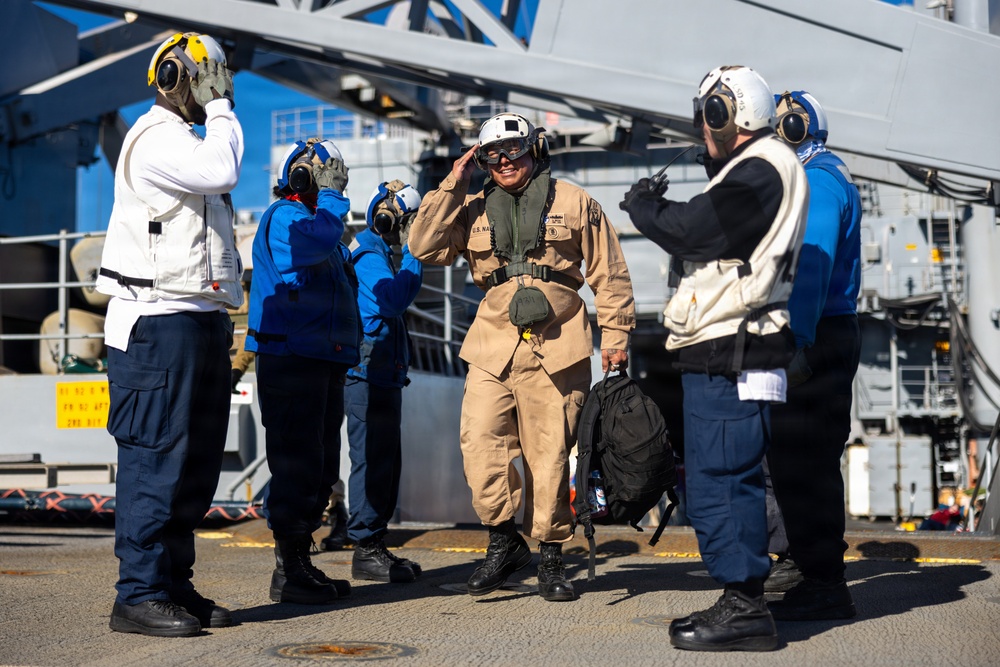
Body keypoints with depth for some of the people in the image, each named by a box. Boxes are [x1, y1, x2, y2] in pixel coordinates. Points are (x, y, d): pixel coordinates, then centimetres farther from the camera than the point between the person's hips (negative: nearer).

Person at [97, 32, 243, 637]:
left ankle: (175, 586, 14)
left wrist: (222, 317, 21)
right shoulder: (156, 137, -6)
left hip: (200, 320, 10)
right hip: (159, 320, -10)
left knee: (197, 462, 8)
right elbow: (222, 172, -25)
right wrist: (221, 112, -7)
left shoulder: (188, 141, 25)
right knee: (156, 458, -10)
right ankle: (139, 595, -7)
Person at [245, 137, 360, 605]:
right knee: (297, 463, -11)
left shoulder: (314, 219, 25)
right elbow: (320, 238, -28)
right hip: (290, 358, -10)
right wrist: (331, 196, -11)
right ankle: (287, 570, -7)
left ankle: (300, 562, 20)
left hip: (323, 362, 10)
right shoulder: (284, 216, -5)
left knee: (319, 467, 13)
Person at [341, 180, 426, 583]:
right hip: (368, 375, -10)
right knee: (372, 460, -8)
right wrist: (413, 255, -17)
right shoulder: (367, 256, -10)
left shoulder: (382, 254, 20)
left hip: (385, 376, 10)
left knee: (386, 462, 12)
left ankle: (374, 545, 18)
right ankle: (366, 549, -4)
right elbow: (393, 299, -24)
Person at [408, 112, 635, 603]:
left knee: (549, 457, 0)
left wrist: (615, 336, 4)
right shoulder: (473, 211, 14)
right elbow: (425, 248, 1)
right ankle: (504, 541, 8)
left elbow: (609, 273, 10)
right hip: (491, 349, 2)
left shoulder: (574, 203, 8)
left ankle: (550, 557, 13)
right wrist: (452, 186, -1)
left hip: (555, 350, -2)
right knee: (480, 446, -10)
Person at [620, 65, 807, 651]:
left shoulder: (762, 170, -12)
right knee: (715, 477, 14)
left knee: (722, 480, -9)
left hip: (732, 357, -11)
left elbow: (694, 229, -15)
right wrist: (663, 209, 10)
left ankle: (745, 609, -4)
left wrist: (644, 207, 1)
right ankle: (741, 602, 21)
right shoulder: (754, 168, 22)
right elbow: (709, 234, 21)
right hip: (721, 354, 11)